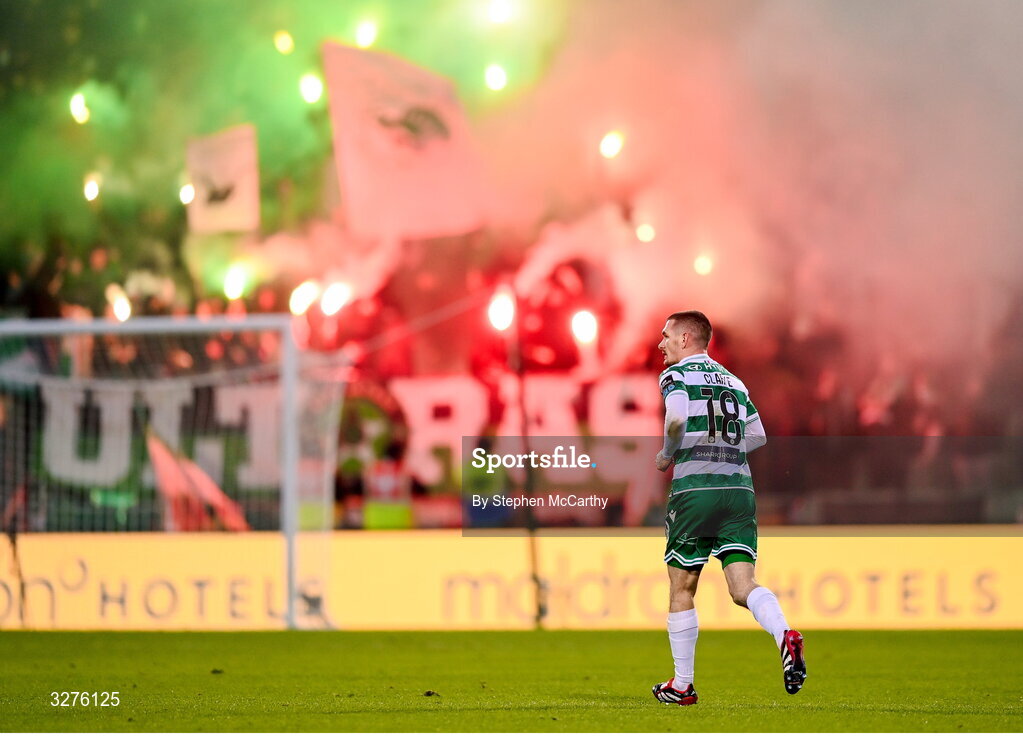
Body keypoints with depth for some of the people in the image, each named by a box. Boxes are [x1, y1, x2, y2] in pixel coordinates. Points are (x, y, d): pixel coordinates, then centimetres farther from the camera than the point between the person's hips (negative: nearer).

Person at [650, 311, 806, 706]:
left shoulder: (676, 375, 1)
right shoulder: (733, 381, 20)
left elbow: (676, 417, -19)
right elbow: (757, 436, 22)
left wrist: (666, 455, -2)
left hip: (694, 491, -5)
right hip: (740, 489, 5)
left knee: (682, 589, 8)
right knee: (742, 586, -2)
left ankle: (681, 685, 14)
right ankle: (785, 636, -32)